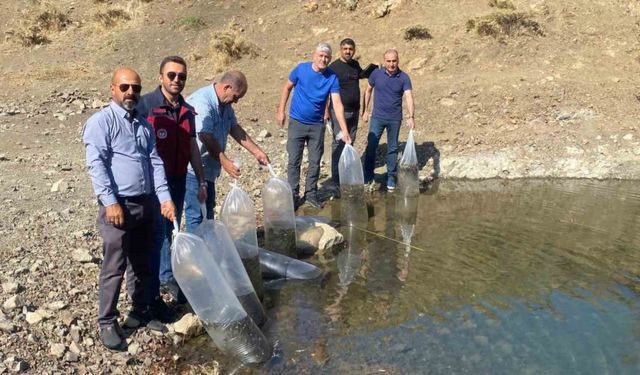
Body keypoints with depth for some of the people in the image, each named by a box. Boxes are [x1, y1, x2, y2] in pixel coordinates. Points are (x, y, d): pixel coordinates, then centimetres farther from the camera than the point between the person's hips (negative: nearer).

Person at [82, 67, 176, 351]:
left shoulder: (144, 124, 15)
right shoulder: (101, 122, -6)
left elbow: (155, 162, 11)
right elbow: (96, 164, -14)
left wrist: (164, 197, 1)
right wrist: (110, 202, -21)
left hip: (146, 203, 7)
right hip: (118, 204, -6)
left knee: (143, 263, 17)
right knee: (114, 267, -1)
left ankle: (141, 310, 32)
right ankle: (107, 323, 13)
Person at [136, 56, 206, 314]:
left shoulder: (187, 110, 8)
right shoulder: (145, 105, -12)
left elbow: (192, 148, 14)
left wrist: (201, 182, 13)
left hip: (178, 182, 6)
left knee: (169, 232, 17)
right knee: (156, 236, -2)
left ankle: (167, 278, 34)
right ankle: (152, 295, 9)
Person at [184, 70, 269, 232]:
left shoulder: (225, 104, 5)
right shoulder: (201, 102, -24)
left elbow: (235, 129, 10)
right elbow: (206, 138, -27)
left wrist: (257, 151, 6)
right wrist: (225, 162, -27)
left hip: (208, 168, 10)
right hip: (194, 169, -10)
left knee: (208, 211, 19)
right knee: (196, 215, -4)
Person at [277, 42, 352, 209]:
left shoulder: (332, 77, -9)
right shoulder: (301, 69, -10)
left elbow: (337, 104, -15)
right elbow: (287, 88, 5)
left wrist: (344, 131, -22)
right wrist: (280, 110, 0)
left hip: (317, 125, 1)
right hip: (297, 123, -1)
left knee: (315, 162, 9)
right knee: (294, 161, 2)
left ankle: (311, 193, 24)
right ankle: (294, 195, 13)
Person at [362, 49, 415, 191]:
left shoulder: (404, 78, -8)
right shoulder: (377, 73, -4)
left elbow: (409, 97, -18)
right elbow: (368, 91, 9)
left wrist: (410, 117, -31)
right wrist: (365, 110, 7)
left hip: (395, 119, 0)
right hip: (377, 117, 0)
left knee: (393, 148, 9)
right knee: (371, 146, -4)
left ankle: (391, 177, 23)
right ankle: (367, 177, 10)